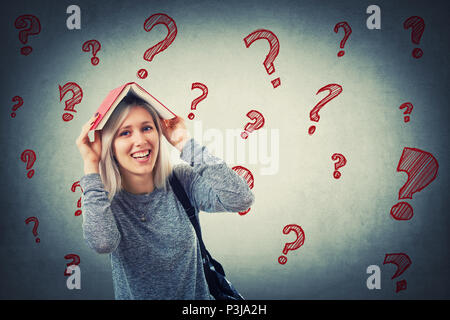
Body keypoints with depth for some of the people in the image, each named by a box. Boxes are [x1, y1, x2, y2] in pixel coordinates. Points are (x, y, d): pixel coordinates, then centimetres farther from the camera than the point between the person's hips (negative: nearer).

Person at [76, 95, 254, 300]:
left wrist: (184, 143, -16)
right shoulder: (99, 198, -6)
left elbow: (240, 200, -22)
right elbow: (102, 243, -27)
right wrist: (91, 166, -19)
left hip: (196, 295, 1)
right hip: (135, 295, 0)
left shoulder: (181, 180, -6)